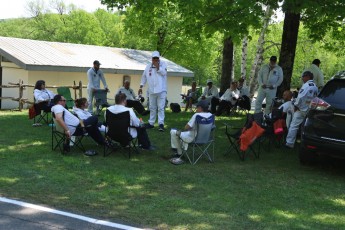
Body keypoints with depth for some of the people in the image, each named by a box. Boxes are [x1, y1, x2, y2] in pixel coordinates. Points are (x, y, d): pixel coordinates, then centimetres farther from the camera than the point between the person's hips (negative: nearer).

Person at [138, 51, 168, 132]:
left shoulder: (163, 64, 1)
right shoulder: (148, 66, 9)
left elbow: (164, 73, -13)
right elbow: (144, 76, 15)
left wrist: (158, 67, -19)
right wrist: (141, 87, 12)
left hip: (161, 90, -4)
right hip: (152, 91, 4)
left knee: (161, 108, -9)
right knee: (152, 108, 12)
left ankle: (161, 123, -11)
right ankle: (151, 123, 21)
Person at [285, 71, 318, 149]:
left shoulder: (306, 85, -14)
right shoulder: (315, 87, 10)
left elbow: (300, 97, -20)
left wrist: (296, 105, -9)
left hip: (302, 109, -8)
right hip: (310, 110, 8)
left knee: (294, 126, -4)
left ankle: (289, 143, -6)